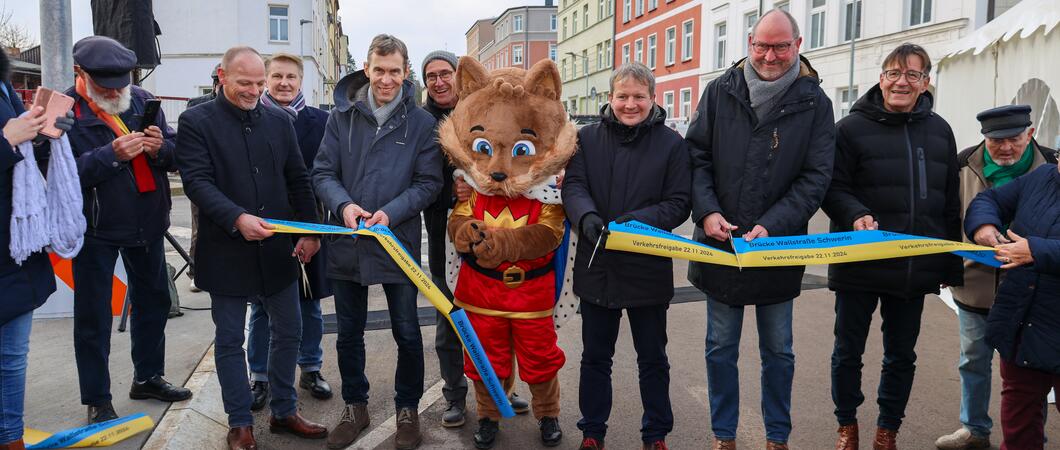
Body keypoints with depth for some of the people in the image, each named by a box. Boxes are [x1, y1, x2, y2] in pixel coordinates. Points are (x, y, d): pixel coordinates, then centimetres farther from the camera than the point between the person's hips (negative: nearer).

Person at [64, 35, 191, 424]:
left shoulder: (142, 100, 3)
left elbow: (176, 154, 4)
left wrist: (161, 148, -18)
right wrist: (112, 154, -29)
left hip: (146, 224, 5)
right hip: (95, 229, -5)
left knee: (154, 301, 17)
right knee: (93, 316, 4)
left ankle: (148, 377, 36)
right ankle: (97, 401, 17)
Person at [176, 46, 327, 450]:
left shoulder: (280, 121, 8)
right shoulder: (196, 122, -4)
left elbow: (298, 180, 10)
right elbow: (197, 181, -14)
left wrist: (310, 231, 3)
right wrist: (237, 218, -28)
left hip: (278, 249, 4)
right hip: (227, 250, -4)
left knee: (288, 331, 12)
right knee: (230, 340, 8)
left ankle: (284, 412, 29)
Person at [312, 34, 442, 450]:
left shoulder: (421, 122, -3)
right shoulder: (342, 116, 1)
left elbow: (429, 182, -5)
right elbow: (323, 173, 0)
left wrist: (391, 212, -19)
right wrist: (343, 204, -20)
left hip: (399, 243, -2)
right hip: (347, 244, 2)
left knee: (407, 334, 9)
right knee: (349, 333, 15)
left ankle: (408, 409, 30)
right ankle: (355, 407, 34)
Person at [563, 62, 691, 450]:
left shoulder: (672, 143, -3)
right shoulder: (587, 138, 2)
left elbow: (679, 202, -7)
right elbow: (573, 186, -7)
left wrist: (637, 220, -23)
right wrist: (587, 216, -28)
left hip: (648, 269, -1)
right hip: (596, 267, 2)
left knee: (653, 359, 14)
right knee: (595, 358, 15)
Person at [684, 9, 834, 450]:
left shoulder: (814, 102, -2)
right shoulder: (720, 91, 0)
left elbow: (815, 177, -6)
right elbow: (697, 157, 1)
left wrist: (772, 225, -18)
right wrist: (707, 212, -15)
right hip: (720, 244, 1)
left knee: (778, 351, 13)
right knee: (721, 347, 11)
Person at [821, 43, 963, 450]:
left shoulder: (939, 131, 8)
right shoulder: (852, 127, -4)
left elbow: (950, 203, 12)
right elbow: (833, 188, -6)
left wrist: (952, 263, 10)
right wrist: (856, 215, -27)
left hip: (916, 266, 3)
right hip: (859, 264, -3)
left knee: (902, 355, 14)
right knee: (848, 351, 9)